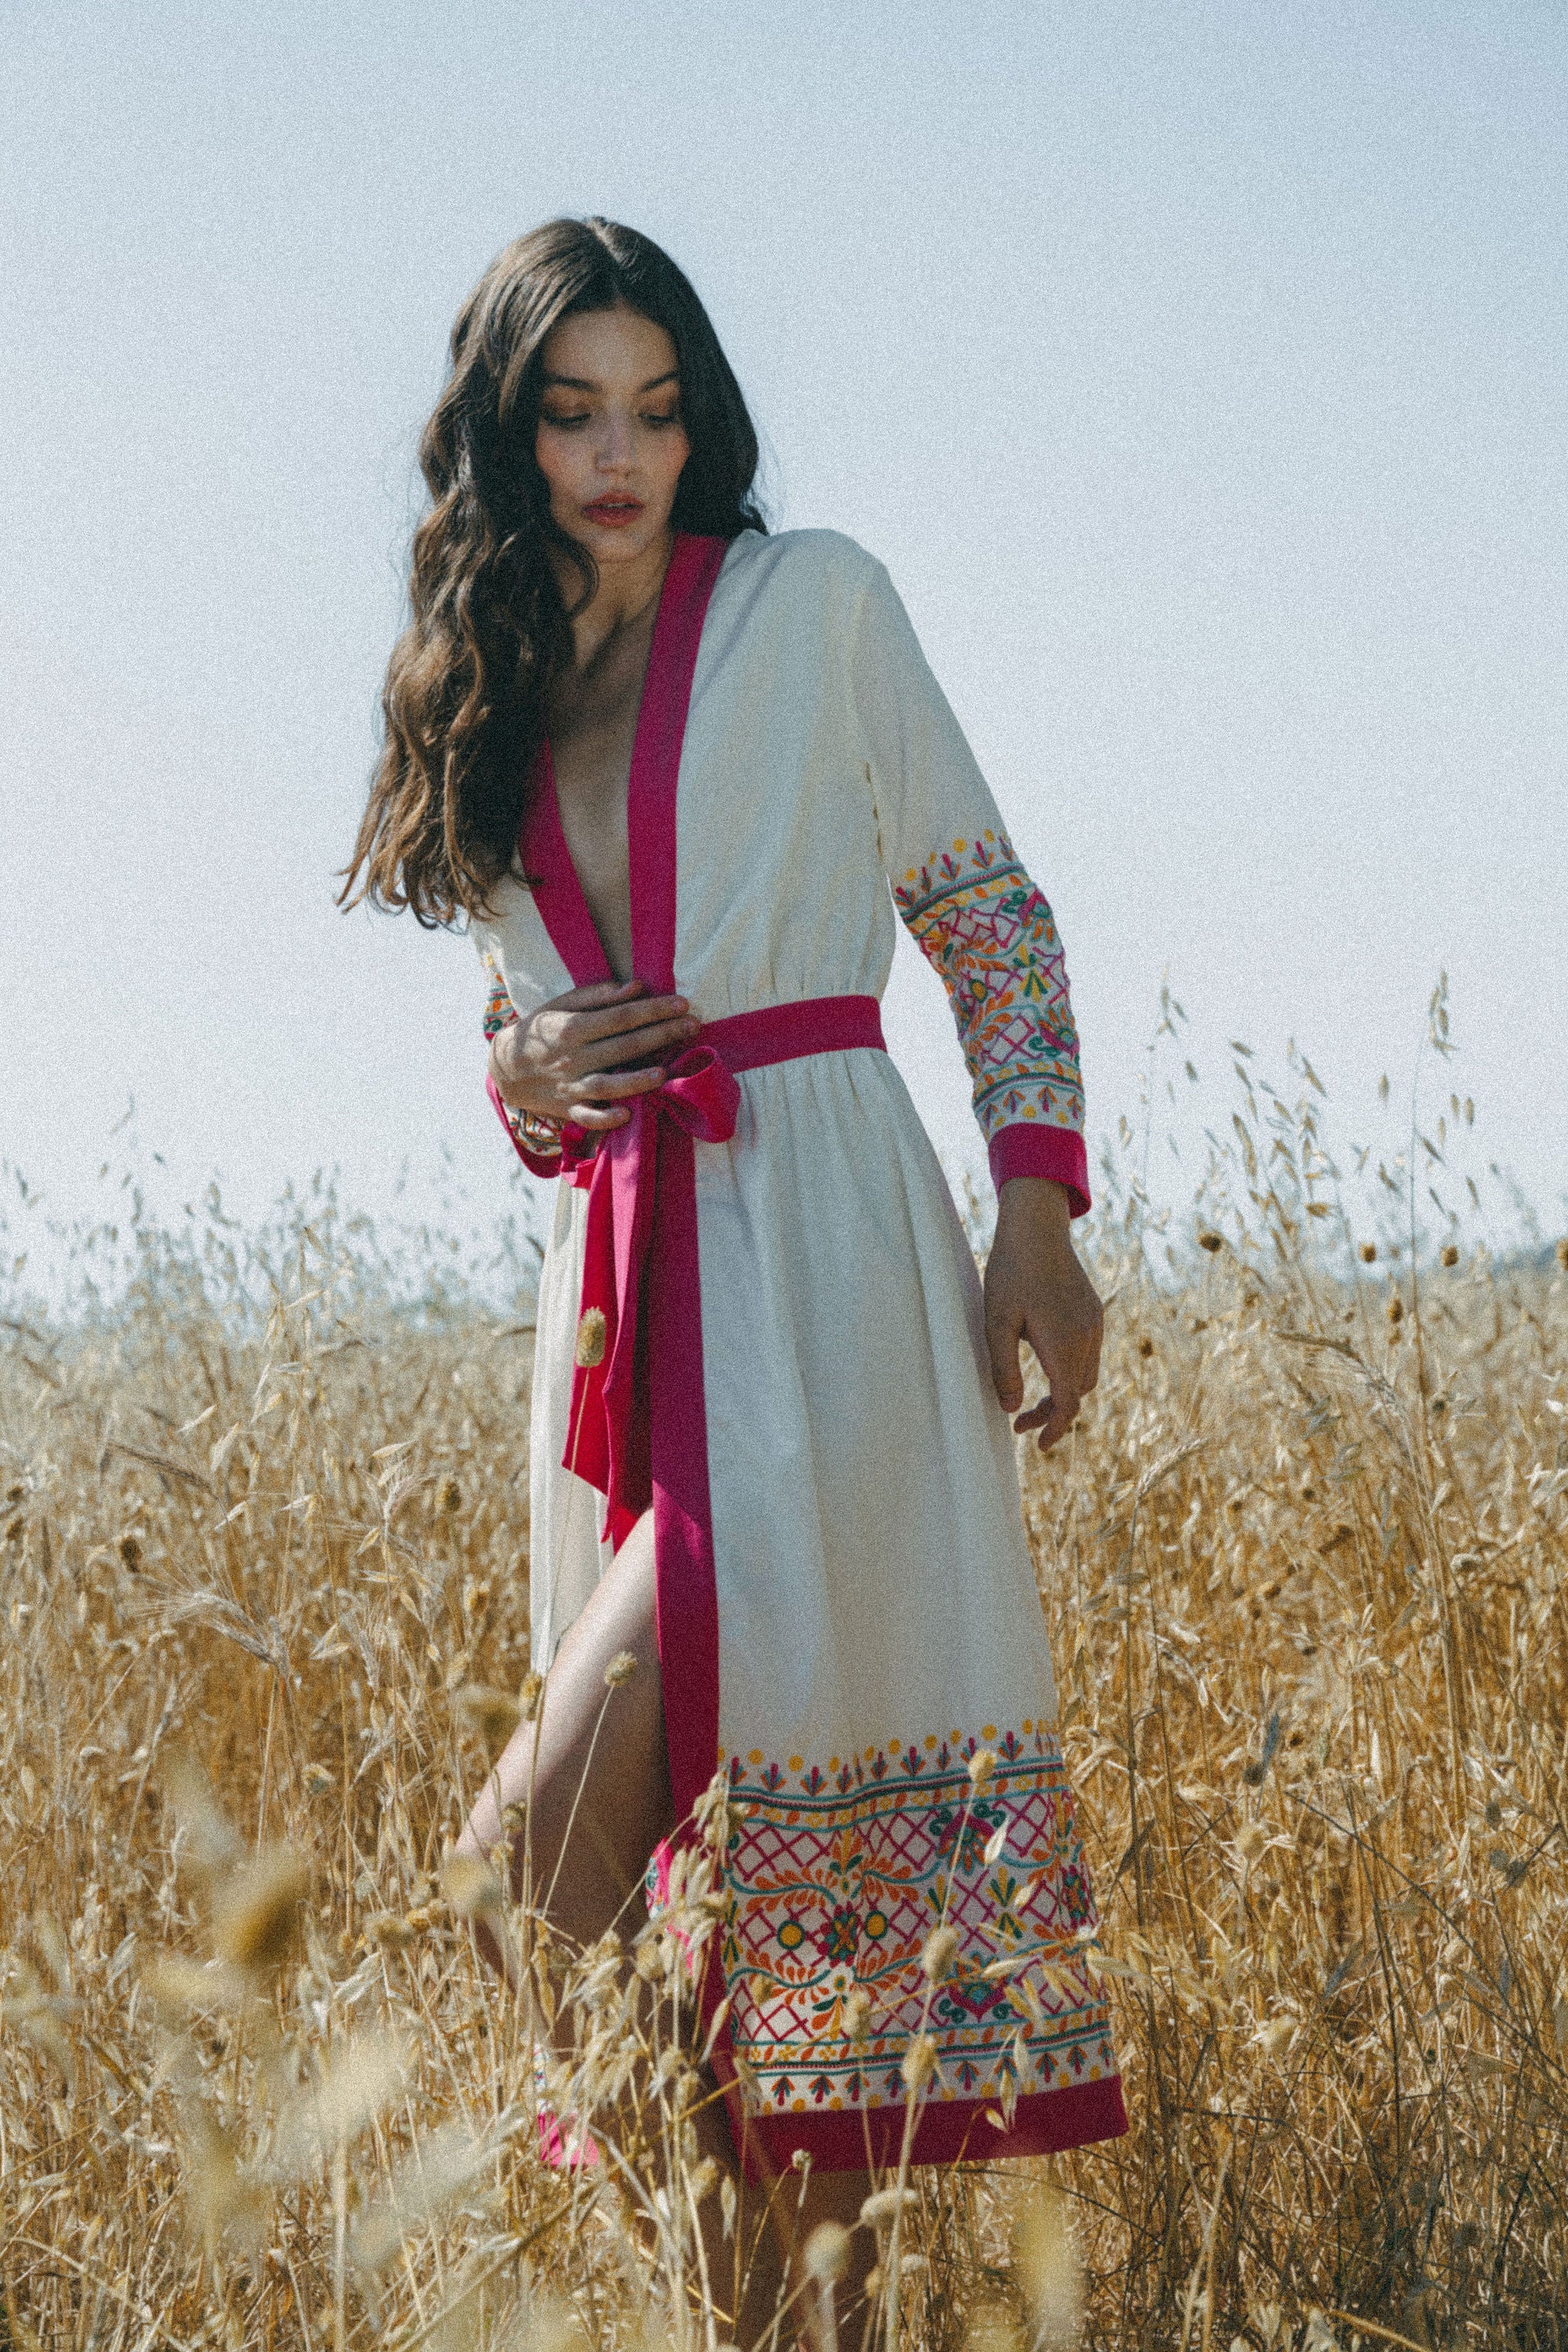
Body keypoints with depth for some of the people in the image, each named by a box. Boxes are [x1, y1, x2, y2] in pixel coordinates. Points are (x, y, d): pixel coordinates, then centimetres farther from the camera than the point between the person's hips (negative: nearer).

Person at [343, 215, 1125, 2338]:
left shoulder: (814, 603, 5)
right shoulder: (488, 695, 17)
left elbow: (989, 914, 5)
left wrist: (1041, 1216, -4)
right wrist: (524, 1079, 1)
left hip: (819, 1224, -4)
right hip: (614, 1259, 5)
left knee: (633, 1699, -24)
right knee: (694, 1768, 2)